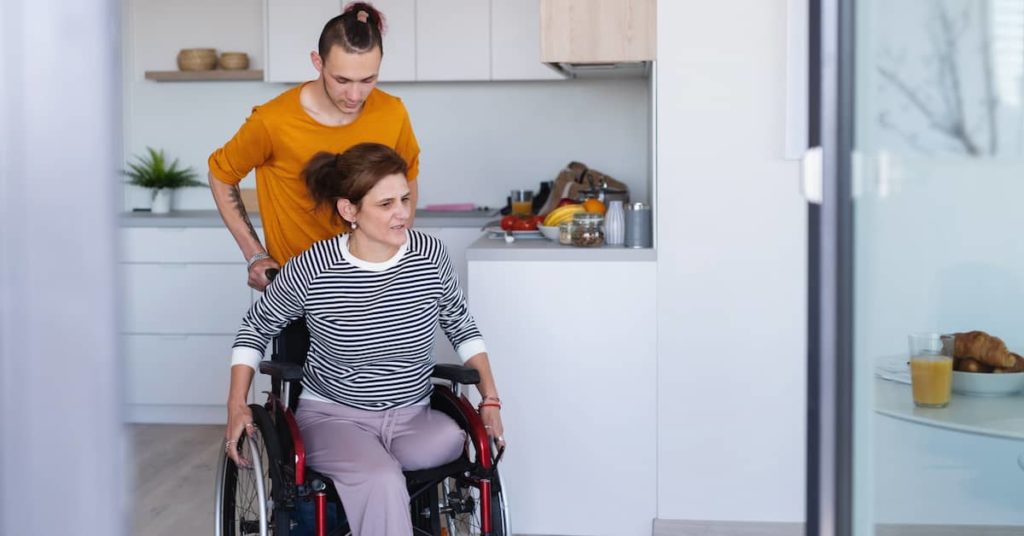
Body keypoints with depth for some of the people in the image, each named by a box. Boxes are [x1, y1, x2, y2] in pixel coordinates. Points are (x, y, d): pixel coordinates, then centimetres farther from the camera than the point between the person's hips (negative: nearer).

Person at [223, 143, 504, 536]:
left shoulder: (430, 255, -7)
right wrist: (237, 404, -5)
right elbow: (256, 328, 3)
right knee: (382, 483, -35)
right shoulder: (311, 270, -15)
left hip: (412, 416, 4)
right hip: (332, 416, -4)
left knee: (452, 442, -31)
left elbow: (462, 328, 10)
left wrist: (490, 400, 2)